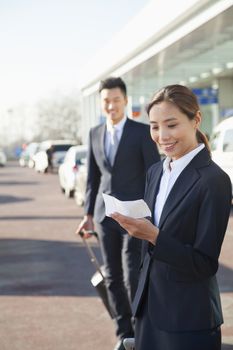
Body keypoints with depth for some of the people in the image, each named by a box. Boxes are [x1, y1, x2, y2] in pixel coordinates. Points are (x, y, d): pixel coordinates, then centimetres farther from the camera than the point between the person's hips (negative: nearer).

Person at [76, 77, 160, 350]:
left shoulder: (142, 132, -8)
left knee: (133, 277, -9)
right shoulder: (95, 134, 7)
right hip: (106, 215, 5)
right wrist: (89, 214, 9)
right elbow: (93, 178, 13)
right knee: (113, 277, 6)